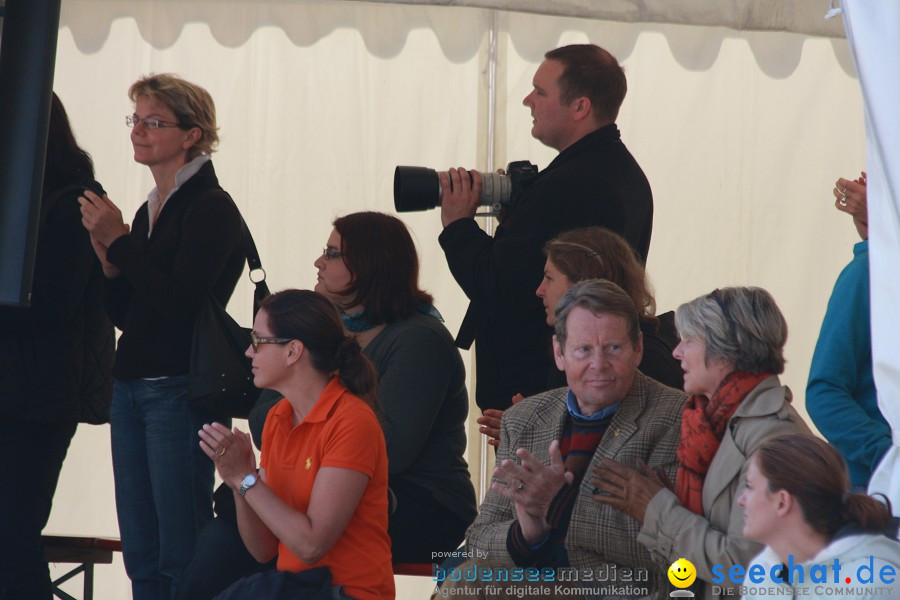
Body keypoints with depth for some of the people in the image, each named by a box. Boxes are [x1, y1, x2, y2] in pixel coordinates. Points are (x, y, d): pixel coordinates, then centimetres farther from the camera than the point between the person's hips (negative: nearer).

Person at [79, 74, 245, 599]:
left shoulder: (212, 208, -8)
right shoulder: (150, 211, 18)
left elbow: (179, 301, -19)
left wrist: (119, 241, -13)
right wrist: (108, 258, 1)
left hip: (180, 392, -8)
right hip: (131, 389, 8)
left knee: (181, 555, -8)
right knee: (141, 555, 7)